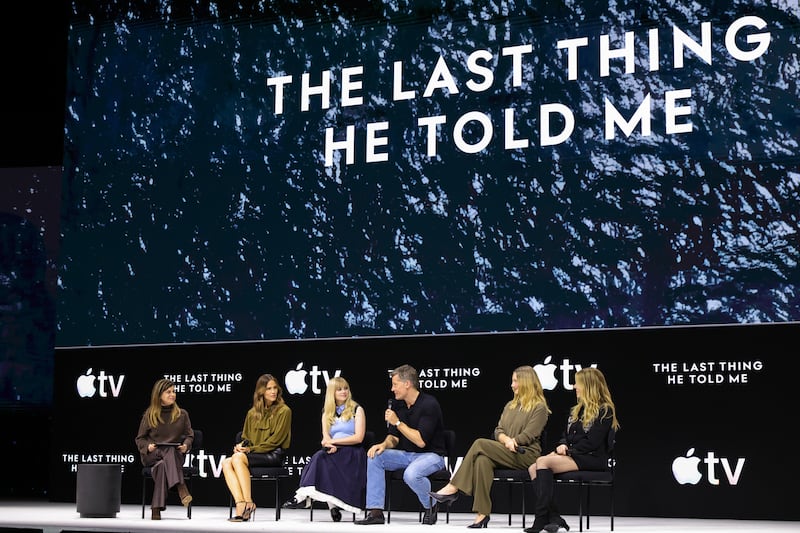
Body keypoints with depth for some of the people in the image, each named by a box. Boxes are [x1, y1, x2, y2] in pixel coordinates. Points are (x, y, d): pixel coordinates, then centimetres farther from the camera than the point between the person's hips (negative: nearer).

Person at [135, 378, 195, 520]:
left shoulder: (182, 414, 12)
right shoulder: (149, 415, 9)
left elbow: (189, 435, 16)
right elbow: (140, 438, 11)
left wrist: (186, 445, -7)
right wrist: (147, 447, -11)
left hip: (175, 454, 1)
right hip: (151, 455, -1)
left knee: (163, 465, -37)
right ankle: (181, 488, -50)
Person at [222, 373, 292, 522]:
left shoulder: (284, 411, 1)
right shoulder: (252, 413, 19)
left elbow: (275, 440, -6)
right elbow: (245, 437, 24)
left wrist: (250, 449, -11)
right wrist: (241, 446, -1)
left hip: (273, 455, -6)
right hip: (253, 455, 6)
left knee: (238, 458, -30)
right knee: (226, 462, -23)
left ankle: (248, 503, -29)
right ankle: (240, 504, -35)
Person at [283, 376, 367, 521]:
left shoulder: (356, 409, 7)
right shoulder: (327, 412, 19)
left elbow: (359, 438, -5)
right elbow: (326, 437, 7)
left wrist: (334, 441, -11)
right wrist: (329, 445, -18)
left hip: (353, 454, -4)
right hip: (334, 452, 4)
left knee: (321, 457, -30)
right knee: (321, 455, -31)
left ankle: (303, 496, -39)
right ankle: (333, 505, -40)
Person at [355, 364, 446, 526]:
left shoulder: (429, 404, -18)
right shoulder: (397, 404, 7)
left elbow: (421, 441, -23)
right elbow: (394, 436, 11)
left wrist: (397, 422, -19)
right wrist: (384, 444, -13)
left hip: (431, 455, -8)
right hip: (406, 454, 8)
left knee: (411, 474, -37)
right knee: (374, 456, -12)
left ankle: (430, 507, -5)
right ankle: (375, 511, -13)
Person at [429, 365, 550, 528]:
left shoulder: (539, 408, 2)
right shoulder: (510, 405, 24)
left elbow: (528, 435, -8)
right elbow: (498, 430, 14)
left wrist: (512, 441, -11)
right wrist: (506, 440, -7)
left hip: (526, 455, -6)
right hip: (505, 454, 6)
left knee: (480, 444, -25)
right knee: (482, 460, -31)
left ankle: (452, 488, -24)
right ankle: (482, 513, -36)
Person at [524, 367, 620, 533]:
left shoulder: (605, 411, -4)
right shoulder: (576, 410, 22)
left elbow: (592, 442, -13)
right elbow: (566, 434, 23)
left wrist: (569, 451, -11)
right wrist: (562, 445, 0)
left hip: (592, 459, -8)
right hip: (573, 456, 8)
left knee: (543, 462, -27)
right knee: (533, 469, -16)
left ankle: (540, 519, -31)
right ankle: (554, 518, -25)